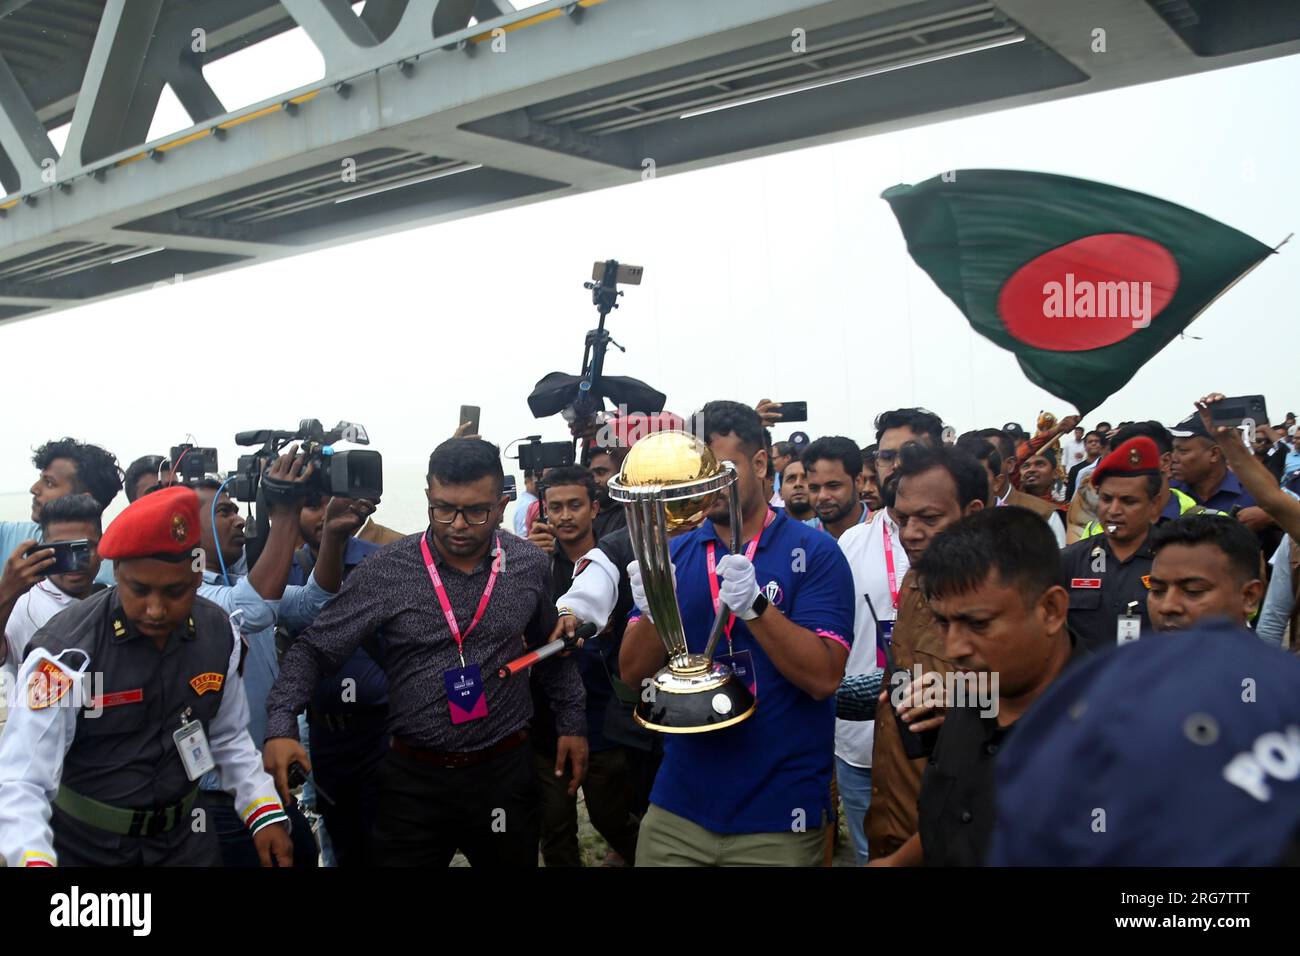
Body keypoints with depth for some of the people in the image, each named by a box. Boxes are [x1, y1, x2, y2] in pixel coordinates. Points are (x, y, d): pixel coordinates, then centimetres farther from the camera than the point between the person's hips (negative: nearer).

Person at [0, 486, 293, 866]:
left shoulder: (218, 634, -9)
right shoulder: (68, 650, -23)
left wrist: (266, 812, -6)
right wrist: (34, 860, -42)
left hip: (182, 839, 4)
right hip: (84, 847, -4)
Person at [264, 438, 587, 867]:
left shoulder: (530, 566, -3)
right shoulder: (383, 573, -11)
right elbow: (313, 650, -6)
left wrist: (572, 722, 10)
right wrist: (281, 726, -18)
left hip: (505, 772, 2)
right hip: (413, 778, -1)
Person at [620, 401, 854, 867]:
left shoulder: (814, 552, -9)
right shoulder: (673, 554, 3)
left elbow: (823, 678, -15)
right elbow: (634, 673, 1)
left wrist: (755, 606, -28)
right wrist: (652, 609, -19)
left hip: (779, 815, -3)